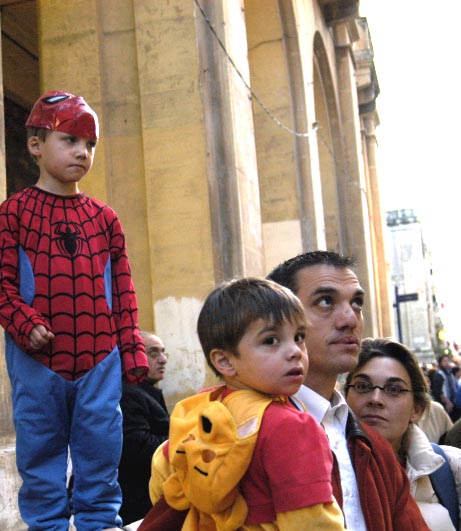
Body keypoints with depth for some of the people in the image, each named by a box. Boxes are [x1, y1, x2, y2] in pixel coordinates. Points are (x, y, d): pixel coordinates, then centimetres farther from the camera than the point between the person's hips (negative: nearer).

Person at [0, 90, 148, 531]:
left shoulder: (104, 218, 9)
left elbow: (123, 292, 10)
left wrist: (132, 351, 7)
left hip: (100, 359, 2)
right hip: (37, 358, -2)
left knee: (100, 448, 9)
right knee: (40, 450, 9)